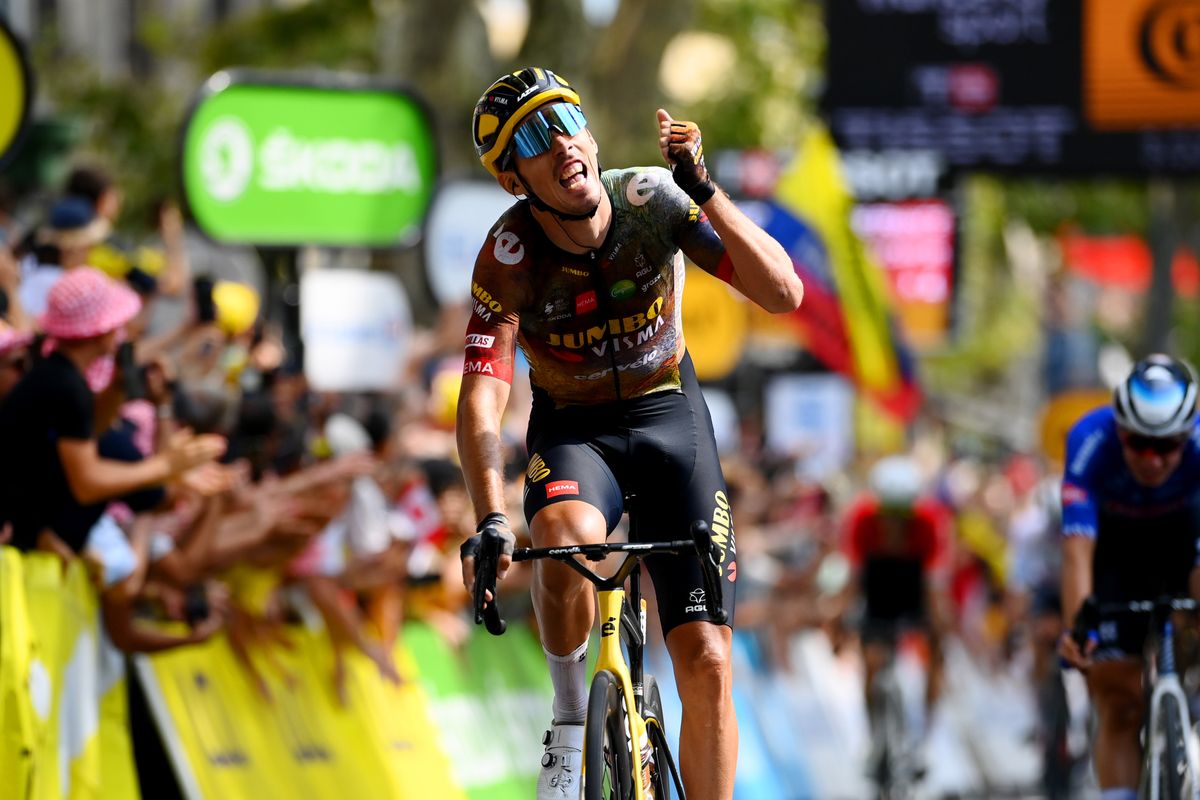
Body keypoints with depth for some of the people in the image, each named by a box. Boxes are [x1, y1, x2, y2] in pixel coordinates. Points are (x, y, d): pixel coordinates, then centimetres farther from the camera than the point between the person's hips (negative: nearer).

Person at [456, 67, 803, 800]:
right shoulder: (509, 255, -22)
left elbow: (783, 292, -23)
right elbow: (483, 398, -30)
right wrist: (490, 521, -44)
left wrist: (704, 190, -35)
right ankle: (572, 725, -15)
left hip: (671, 420, 2)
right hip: (573, 431, -2)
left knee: (707, 662, -8)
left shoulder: (651, 201, -19)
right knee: (568, 534, -38)